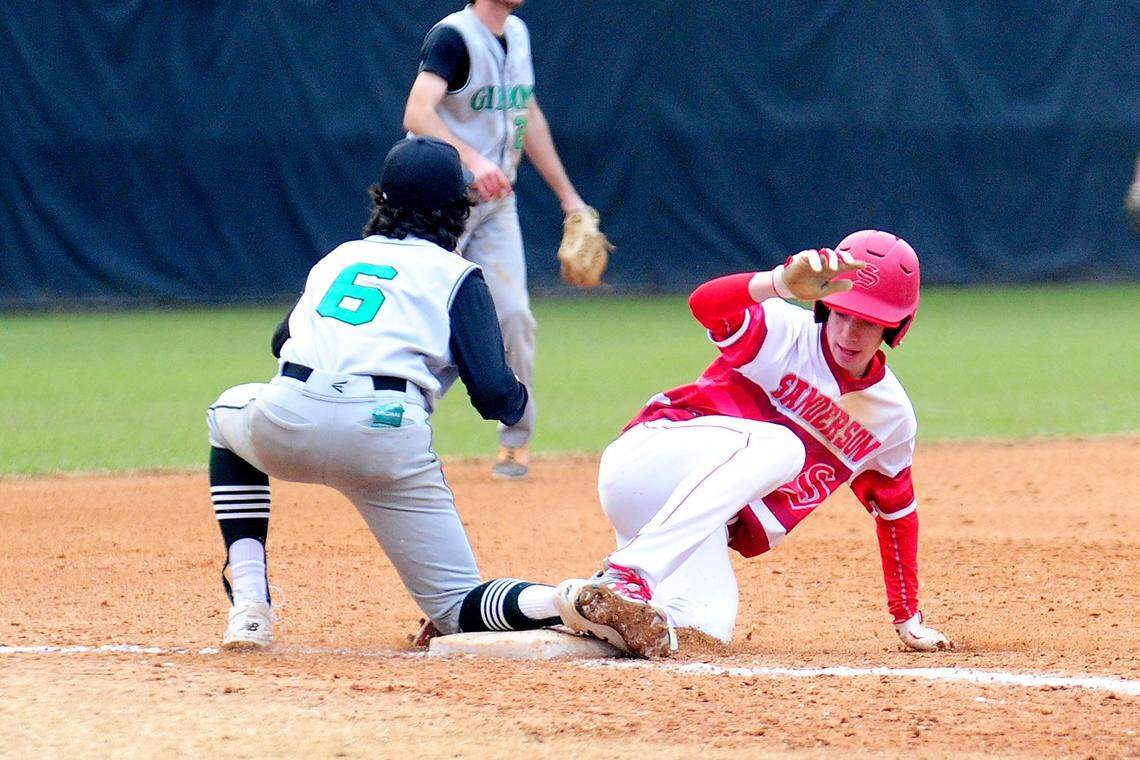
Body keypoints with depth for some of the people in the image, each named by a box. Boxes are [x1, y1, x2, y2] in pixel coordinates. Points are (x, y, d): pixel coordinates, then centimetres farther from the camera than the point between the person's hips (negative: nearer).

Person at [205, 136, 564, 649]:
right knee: (458, 609, 6)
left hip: (285, 423, 2)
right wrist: (517, 396, 28)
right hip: (388, 436, -2)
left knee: (230, 413, 39)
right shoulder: (456, 275, 16)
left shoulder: (339, 257, 28)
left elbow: (281, 342, 43)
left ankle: (248, 605, 22)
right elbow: (495, 395, 5)